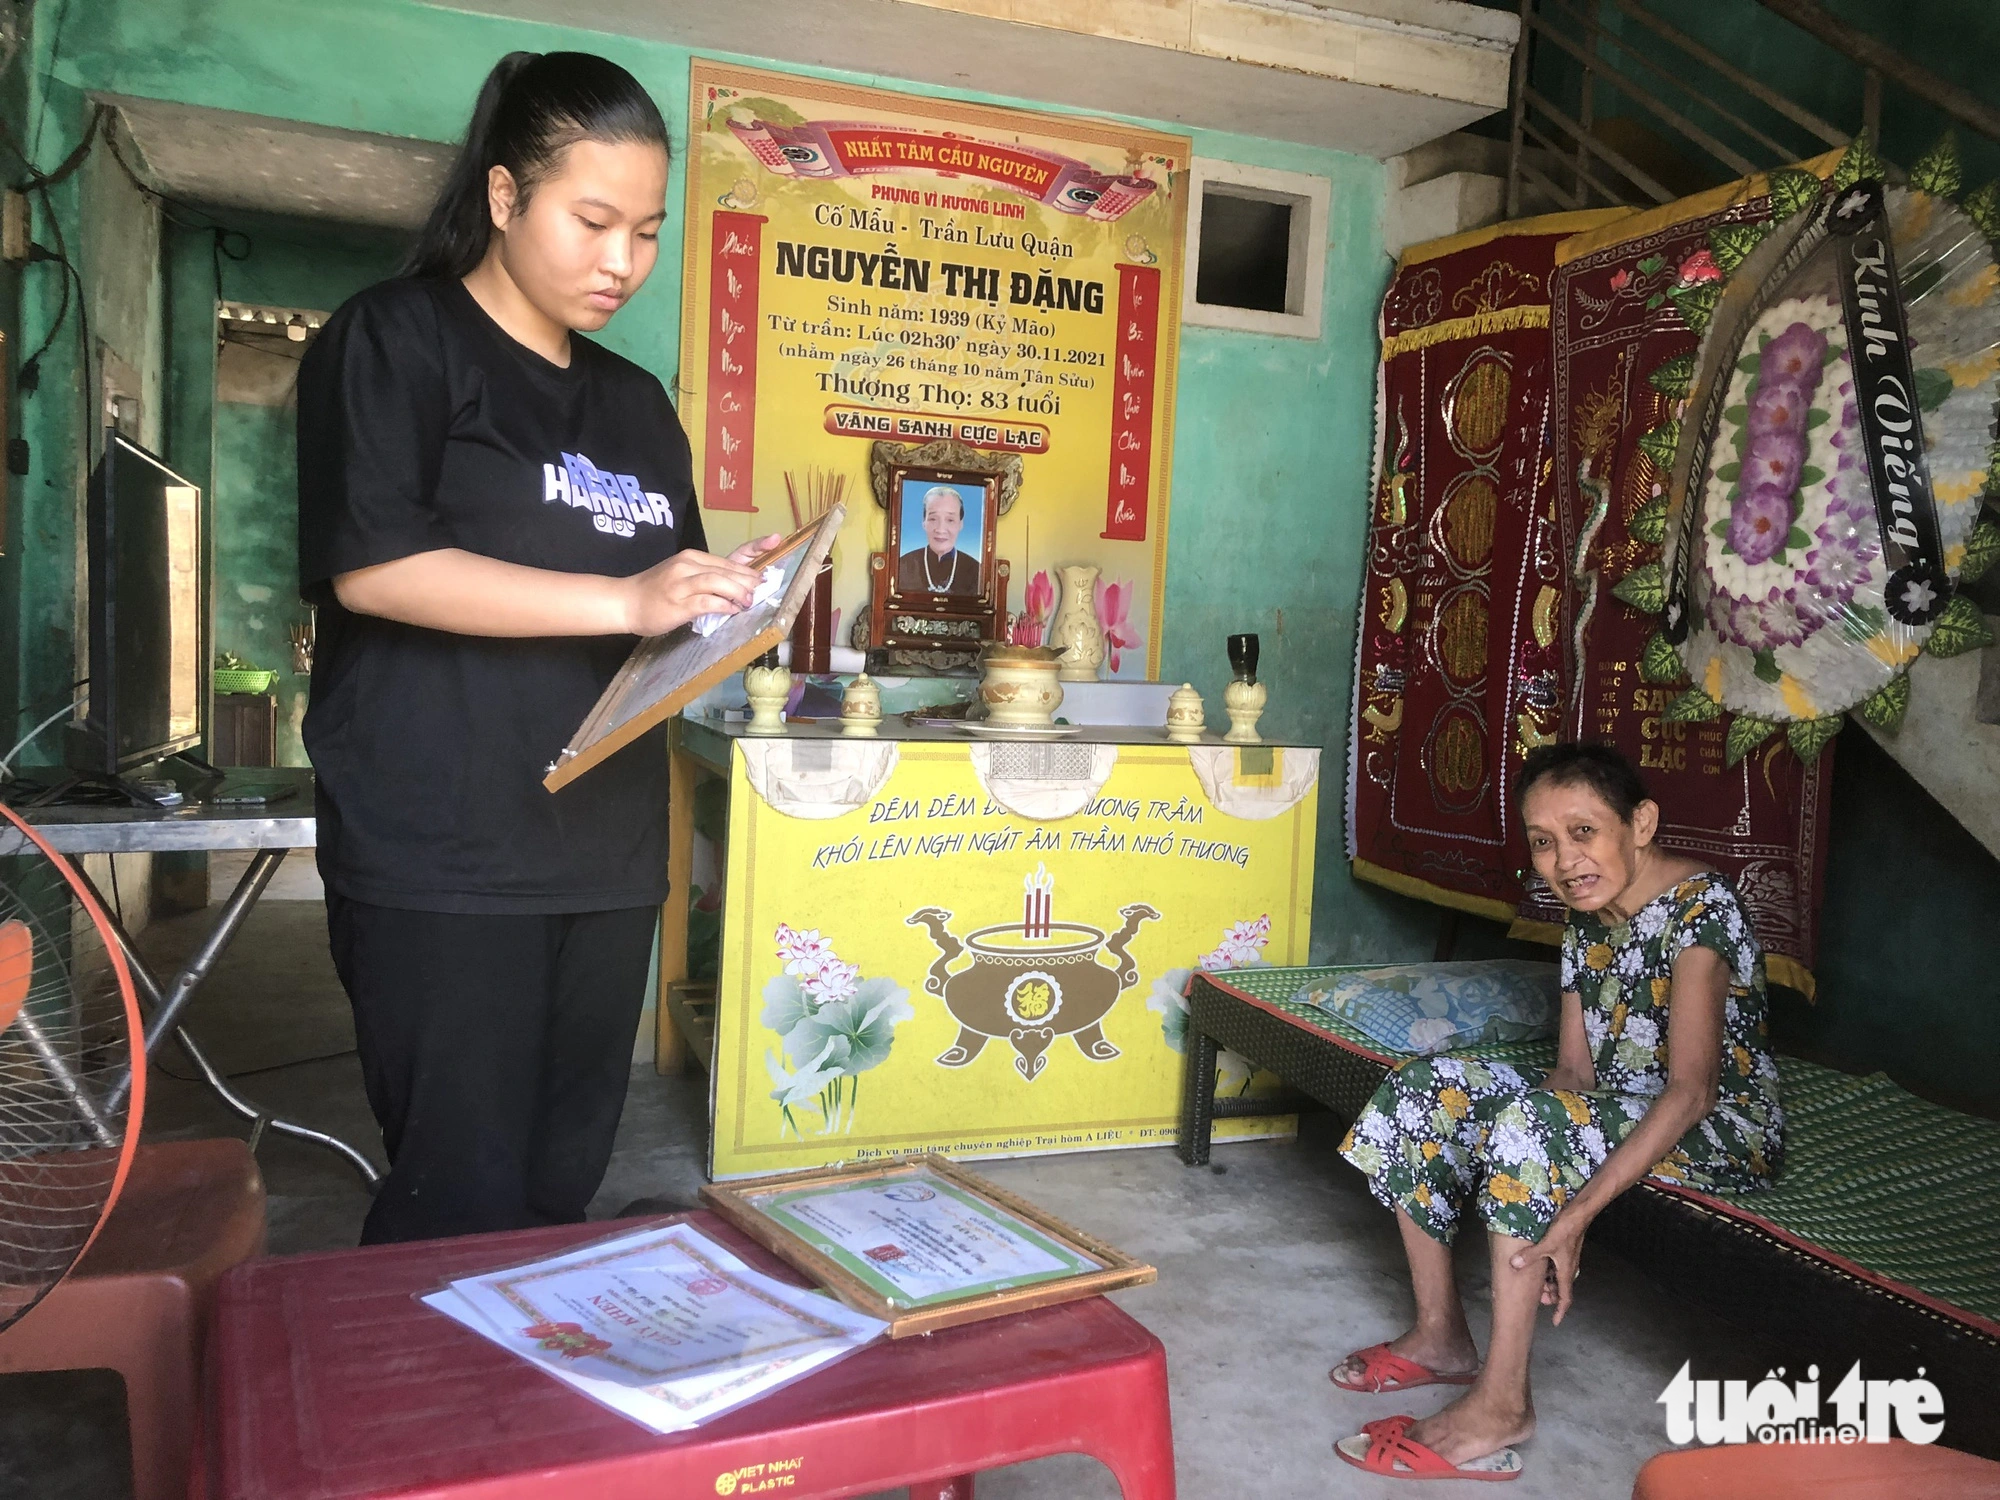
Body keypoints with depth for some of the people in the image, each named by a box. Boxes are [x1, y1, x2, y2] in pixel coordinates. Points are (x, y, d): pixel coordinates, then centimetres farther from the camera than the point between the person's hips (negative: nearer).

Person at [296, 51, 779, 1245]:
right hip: (441, 858, -6)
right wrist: (623, 601, -20)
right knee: (464, 1203, -5)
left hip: (607, 853, 6)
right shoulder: (395, 339, -1)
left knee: (562, 1190, 9)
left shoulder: (637, 404, 18)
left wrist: (722, 603, 2)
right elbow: (370, 566, -15)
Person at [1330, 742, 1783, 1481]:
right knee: (1422, 1086, -7)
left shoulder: (1697, 909, -20)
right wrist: (1554, 1200, -15)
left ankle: (1502, 1406, -26)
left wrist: (1582, 1205, -35)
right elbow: (1573, 1070, 3)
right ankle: (1442, 1336, 3)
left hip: (1724, 1132, -8)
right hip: (1613, 1114, 8)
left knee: (1530, 1120, -34)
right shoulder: (1588, 923, 5)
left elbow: (1691, 1089, -29)